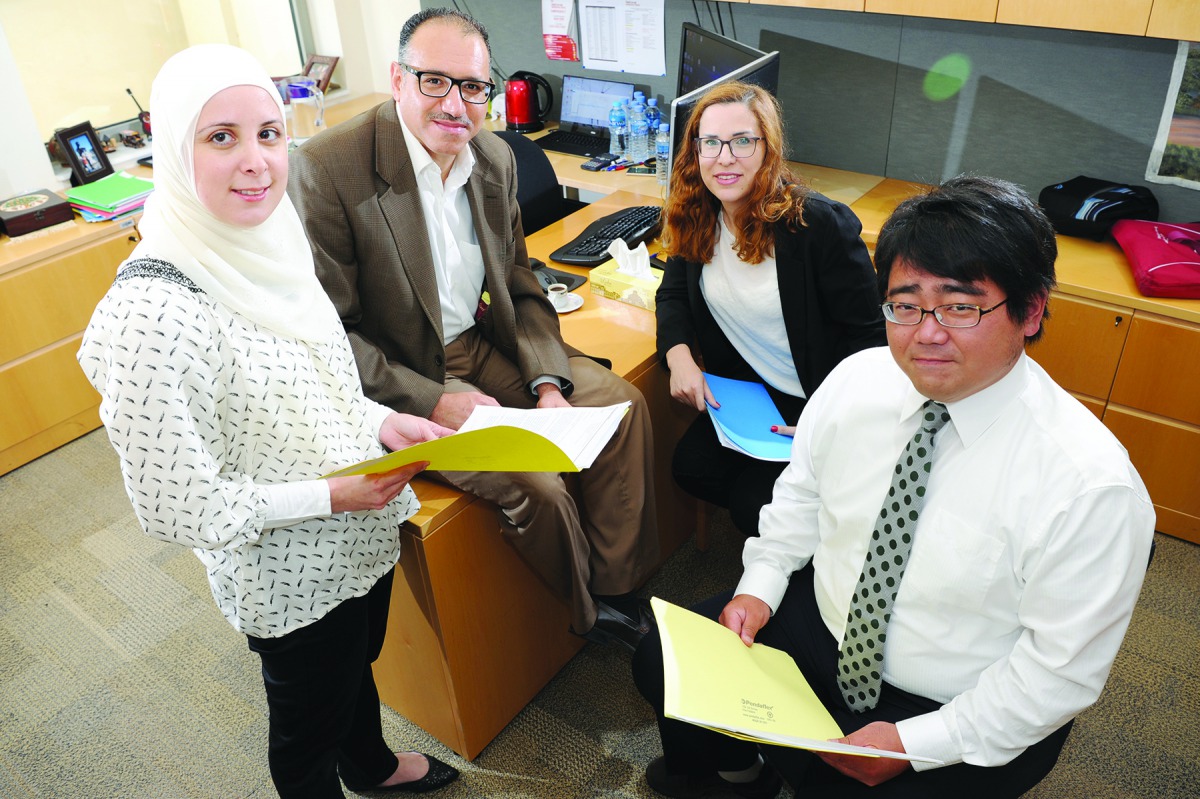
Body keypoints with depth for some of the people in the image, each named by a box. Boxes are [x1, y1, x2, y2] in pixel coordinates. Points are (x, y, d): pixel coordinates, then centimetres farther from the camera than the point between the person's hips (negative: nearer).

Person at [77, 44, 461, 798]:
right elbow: (179, 507, -25)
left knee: (358, 666, 33)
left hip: (360, 538, 8)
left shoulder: (266, 242, -7)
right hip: (293, 578, -7)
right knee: (309, 726, 21)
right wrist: (330, 496, -23)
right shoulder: (153, 316, -32)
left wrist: (382, 423, -8)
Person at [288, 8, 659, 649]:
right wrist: (435, 401, -23)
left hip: (481, 343, 7)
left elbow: (520, 286, 7)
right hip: (399, 379, -7)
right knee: (535, 485, -23)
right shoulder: (326, 169, -20)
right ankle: (590, 616, 9)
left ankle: (620, 588, 8)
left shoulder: (496, 158, 1)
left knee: (621, 402, -5)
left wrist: (548, 384, -8)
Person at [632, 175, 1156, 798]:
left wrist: (913, 743, -19)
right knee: (661, 664, 1)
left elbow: (1061, 671, -18)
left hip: (957, 713, -4)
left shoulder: (1091, 486, -26)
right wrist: (759, 585, -6)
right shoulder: (856, 380, -11)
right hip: (818, 623, 5)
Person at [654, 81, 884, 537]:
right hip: (748, 392, 6)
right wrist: (679, 355, -14)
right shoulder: (697, 220, -4)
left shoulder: (820, 224, -21)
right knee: (691, 468, -11)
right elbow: (674, 293, 7)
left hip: (816, 403, -5)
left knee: (753, 506, -15)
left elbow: (866, 333, -16)